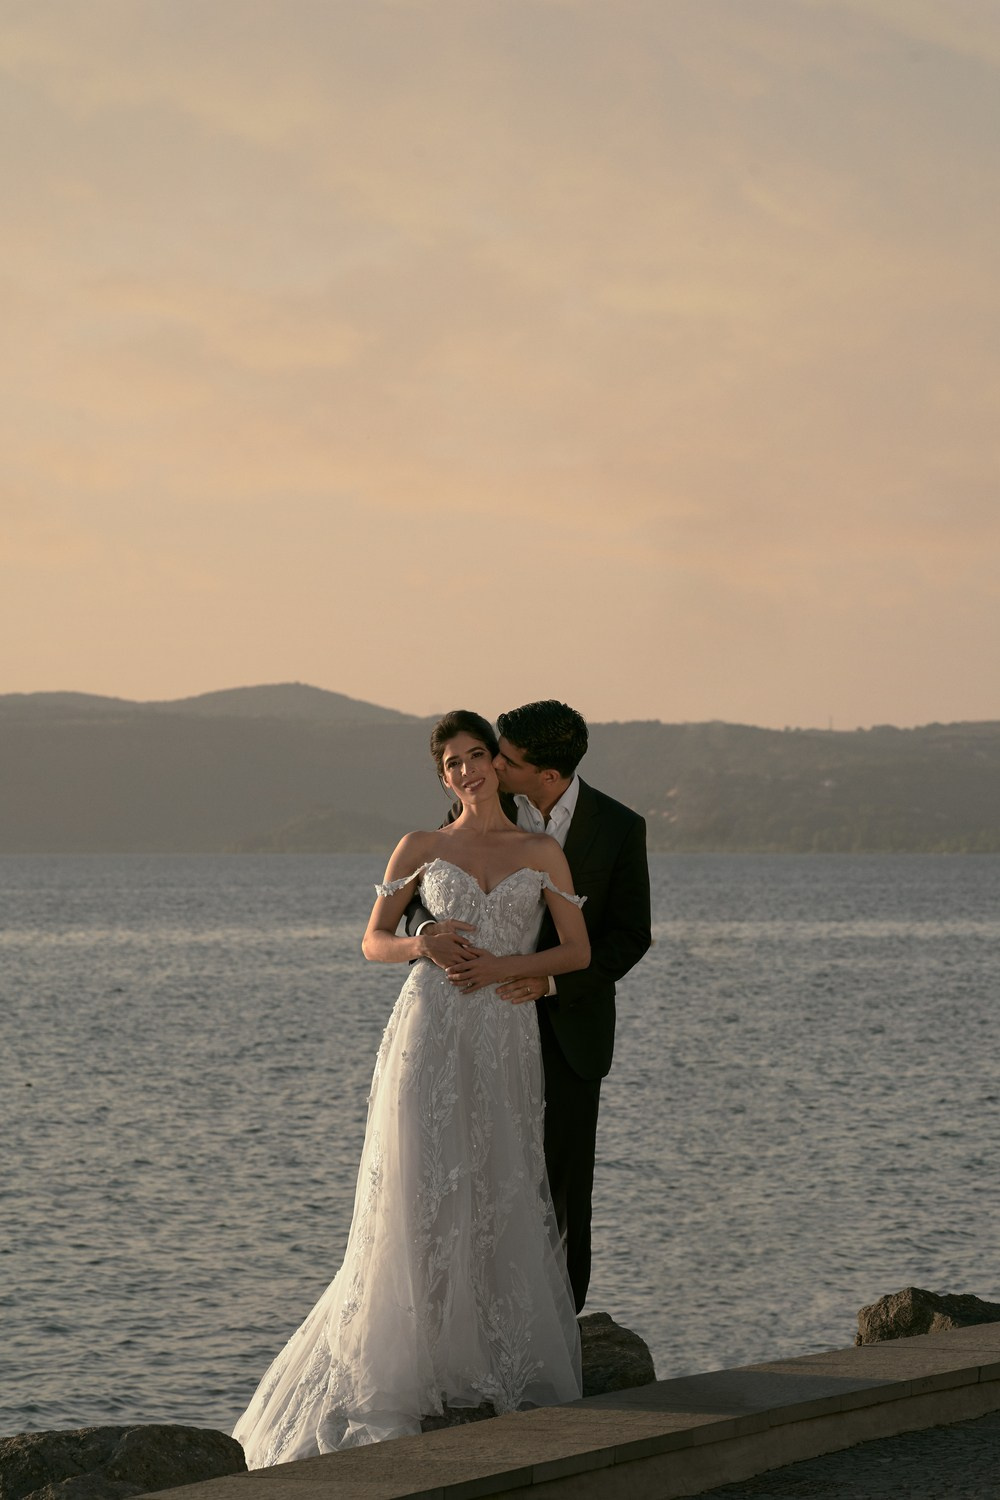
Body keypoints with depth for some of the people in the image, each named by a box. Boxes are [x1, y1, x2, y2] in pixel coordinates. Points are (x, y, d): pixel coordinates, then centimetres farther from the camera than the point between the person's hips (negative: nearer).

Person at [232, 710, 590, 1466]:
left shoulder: (543, 852, 9)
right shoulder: (421, 849, 8)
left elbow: (579, 950, 7)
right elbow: (373, 941, 11)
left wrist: (510, 964, -8)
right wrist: (422, 946, -9)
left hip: (506, 1036, 1)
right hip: (431, 1029, -1)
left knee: (500, 1194, 0)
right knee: (422, 1191, -8)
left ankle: (497, 1363, 9)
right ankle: (412, 1361, -3)